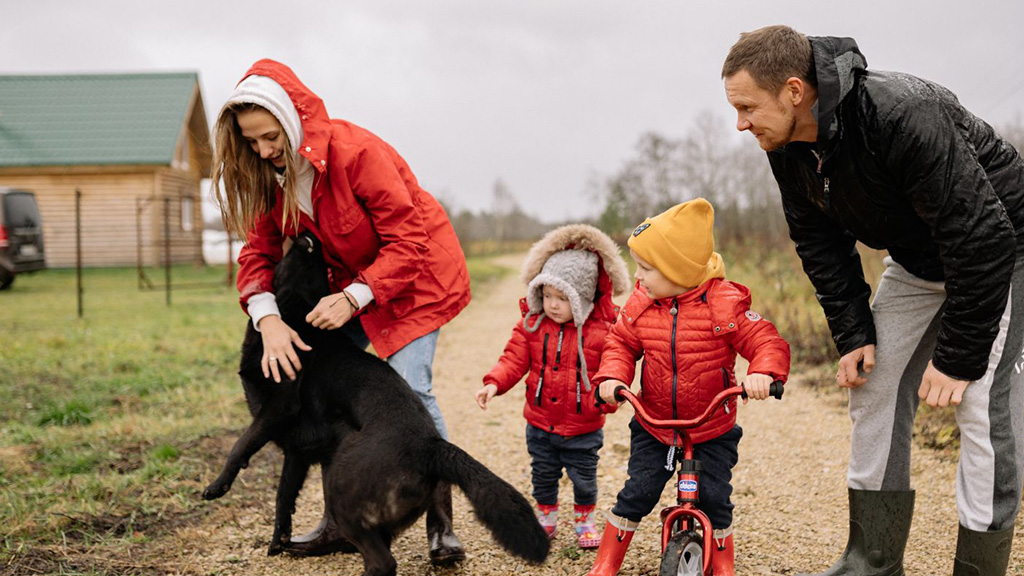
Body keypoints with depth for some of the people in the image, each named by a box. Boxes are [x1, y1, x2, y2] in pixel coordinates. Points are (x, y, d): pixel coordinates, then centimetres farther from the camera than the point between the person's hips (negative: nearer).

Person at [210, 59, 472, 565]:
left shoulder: (354, 152, -30)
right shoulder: (272, 173, -9)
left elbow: (407, 242, -27)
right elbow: (259, 251, -7)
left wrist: (353, 298, -33)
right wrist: (268, 320, -24)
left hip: (415, 272, -7)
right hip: (349, 279, 7)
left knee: (409, 388, -17)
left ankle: (441, 523, -4)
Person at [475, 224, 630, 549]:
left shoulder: (602, 330, -14)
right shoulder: (531, 324, -6)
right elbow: (514, 359, -7)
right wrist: (494, 383, -22)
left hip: (582, 427, -2)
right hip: (541, 423, 3)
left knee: (584, 478, 13)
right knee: (543, 475, 19)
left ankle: (584, 521, 37)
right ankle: (546, 519, 39)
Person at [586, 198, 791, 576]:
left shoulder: (724, 304, -18)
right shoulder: (640, 304, -6)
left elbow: (767, 342, -18)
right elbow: (621, 343, 4)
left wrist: (762, 373, -38)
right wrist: (613, 376, -16)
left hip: (713, 432, -2)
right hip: (653, 427, 2)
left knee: (715, 499, 2)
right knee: (636, 493, 0)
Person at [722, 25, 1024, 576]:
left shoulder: (905, 115, -36)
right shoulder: (787, 148, -12)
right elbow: (820, 243, 2)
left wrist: (959, 357, -28)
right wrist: (852, 334, -4)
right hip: (915, 259, 7)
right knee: (872, 387, 3)